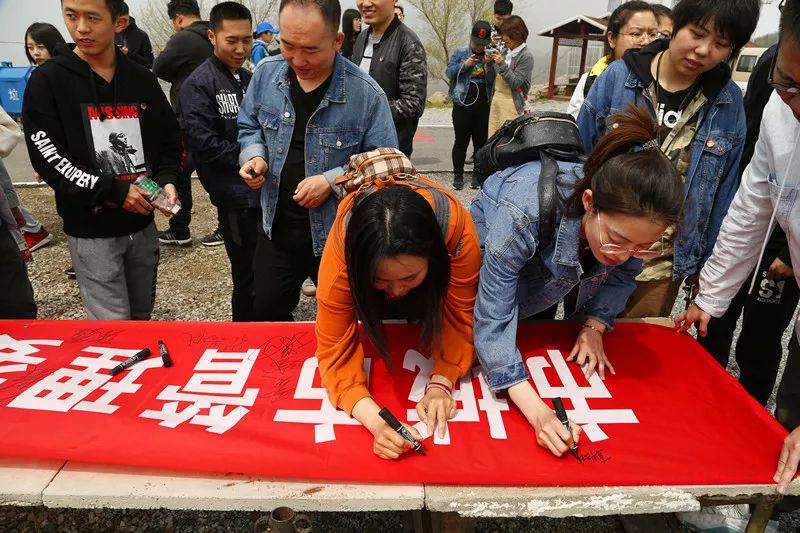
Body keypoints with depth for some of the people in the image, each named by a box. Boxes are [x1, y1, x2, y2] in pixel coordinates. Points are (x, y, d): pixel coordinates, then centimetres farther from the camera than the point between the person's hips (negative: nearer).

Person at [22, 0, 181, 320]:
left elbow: (169, 140, 11)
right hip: (90, 231, -4)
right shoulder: (48, 80, -6)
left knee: (141, 317, 18)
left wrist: (166, 180, -9)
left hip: (142, 224, 4)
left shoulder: (142, 79, 5)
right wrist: (114, 191, -19)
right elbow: (47, 158, -11)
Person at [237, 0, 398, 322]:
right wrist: (255, 156, -11)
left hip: (338, 233, -3)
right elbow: (249, 127, 11)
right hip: (276, 227, 4)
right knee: (266, 313, 20)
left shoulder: (365, 93, -18)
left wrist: (332, 180, -24)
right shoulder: (266, 73, -4)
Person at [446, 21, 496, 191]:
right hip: (462, 104, -2)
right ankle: (458, 175, 11)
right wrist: (465, 65, -14)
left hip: (483, 106, 2)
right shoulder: (460, 52, 4)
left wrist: (490, 65, -14)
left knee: (481, 141, 7)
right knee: (461, 140, 1)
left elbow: (493, 80, 3)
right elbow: (449, 72, -1)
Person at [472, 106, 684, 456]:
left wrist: (594, 325, -23)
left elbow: (622, 275, -11)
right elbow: (493, 320, -46)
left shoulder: (630, 218, -34)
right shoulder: (523, 215, -49)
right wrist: (537, 411, -53)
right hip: (488, 250, -3)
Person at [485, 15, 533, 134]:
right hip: (496, 100, 7)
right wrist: (489, 62, -1)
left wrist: (502, 63, -19)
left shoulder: (526, 56, -8)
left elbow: (515, 83, -14)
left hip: (512, 104, -7)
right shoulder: (506, 51, 11)